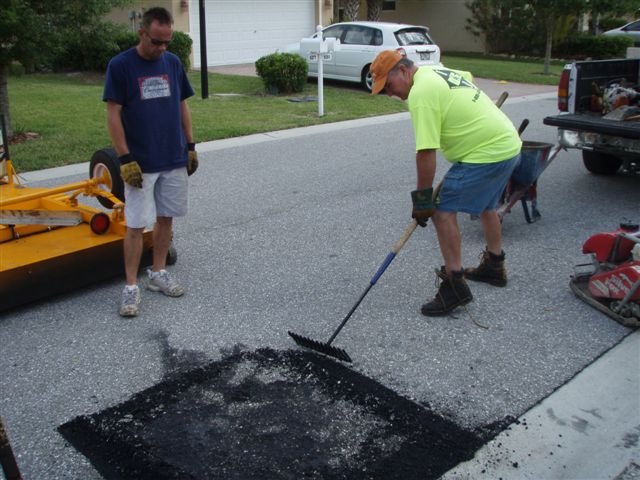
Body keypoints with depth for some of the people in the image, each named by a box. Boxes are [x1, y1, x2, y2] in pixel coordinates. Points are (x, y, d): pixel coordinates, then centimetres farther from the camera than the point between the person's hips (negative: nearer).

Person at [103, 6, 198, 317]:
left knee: (166, 218, 12)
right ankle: (131, 287, 8)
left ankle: (158, 274, 26)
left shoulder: (173, 63, 5)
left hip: (175, 161, 5)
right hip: (140, 164, -5)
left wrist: (190, 146, 8)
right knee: (136, 225, -1)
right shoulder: (120, 65, -9)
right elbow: (113, 114, -10)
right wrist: (125, 159, -15)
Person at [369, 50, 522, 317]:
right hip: (509, 144, 11)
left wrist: (422, 199, -15)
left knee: (443, 211, -10)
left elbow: (426, 152, -22)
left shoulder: (420, 93, -18)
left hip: (486, 154, -11)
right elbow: (468, 77, 35)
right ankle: (494, 267, 42)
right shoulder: (438, 71, 12)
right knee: (486, 206, 26)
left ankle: (455, 285, -9)